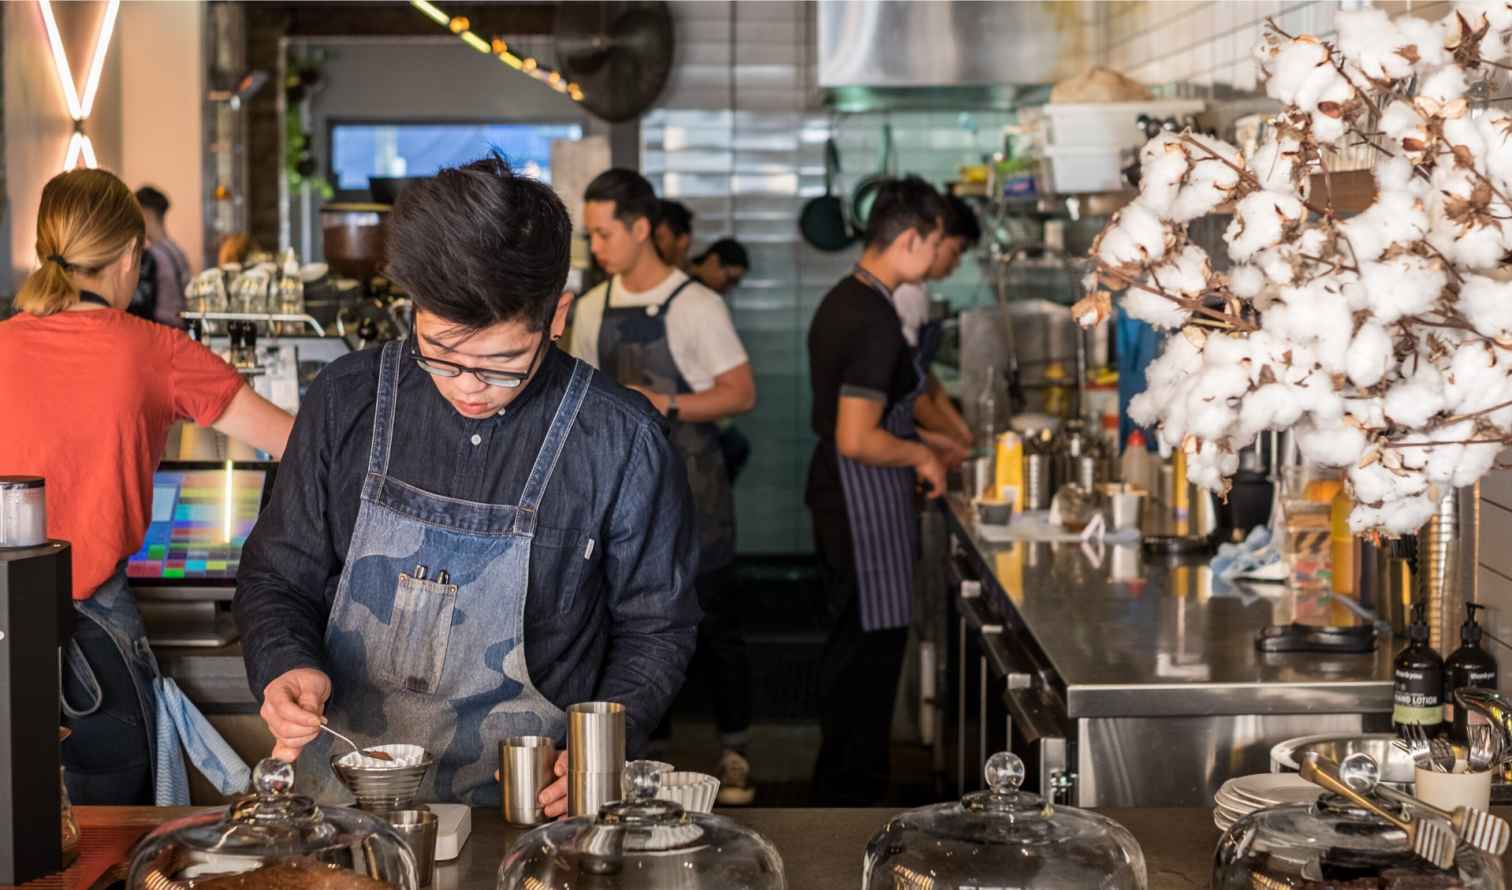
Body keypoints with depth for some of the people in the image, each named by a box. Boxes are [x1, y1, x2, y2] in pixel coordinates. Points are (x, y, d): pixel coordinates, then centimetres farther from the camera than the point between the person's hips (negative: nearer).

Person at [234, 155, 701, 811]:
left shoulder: (623, 442, -6)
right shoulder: (347, 401, 1)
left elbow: (655, 628, 6)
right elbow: (277, 578, 12)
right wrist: (287, 667, -9)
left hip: (528, 806, -1)